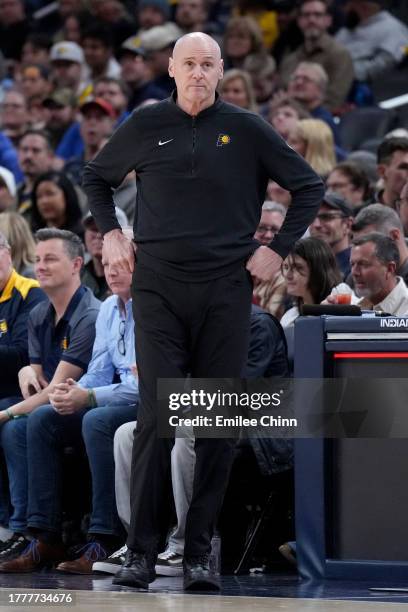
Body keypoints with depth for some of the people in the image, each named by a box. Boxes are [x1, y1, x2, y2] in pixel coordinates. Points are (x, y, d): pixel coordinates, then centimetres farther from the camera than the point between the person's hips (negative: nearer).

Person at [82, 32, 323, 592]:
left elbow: (309, 186, 12)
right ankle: (141, 552, -6)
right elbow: (96, 177, 23)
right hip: (158, 288, 0)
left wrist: (278, 249, 5)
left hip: (226, 290, 0)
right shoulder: (147, 126, 7)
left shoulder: (245, 129, 4)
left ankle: (200, 554, 6)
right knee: (157, 415, -8)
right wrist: (110, 234, 11)